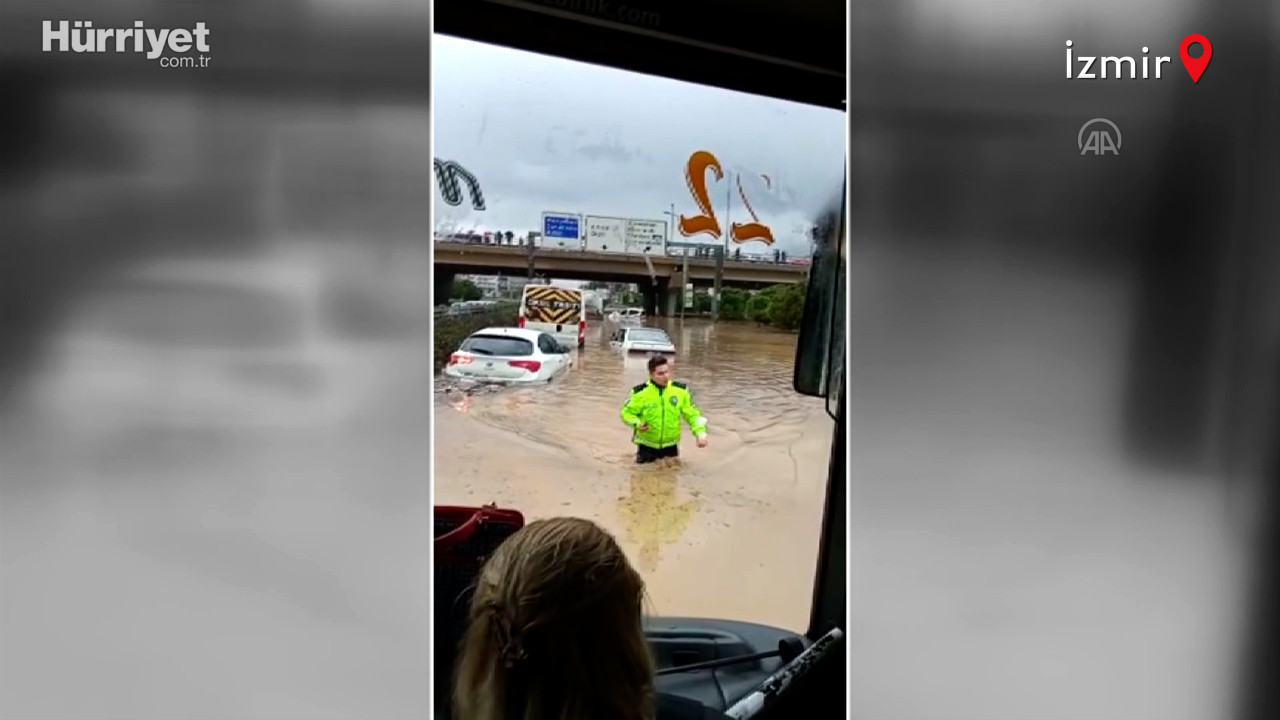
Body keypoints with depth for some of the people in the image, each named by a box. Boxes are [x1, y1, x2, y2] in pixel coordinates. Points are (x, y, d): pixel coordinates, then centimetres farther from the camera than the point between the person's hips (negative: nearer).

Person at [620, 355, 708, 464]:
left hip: (671, 445, 2)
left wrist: (700, 433, -11)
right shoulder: (639, 392, -14)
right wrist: (637, 423, -22)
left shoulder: (681, 390, -6)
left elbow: (692, 414, 1)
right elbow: (627, 412, -3)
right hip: (647, 445, -2)